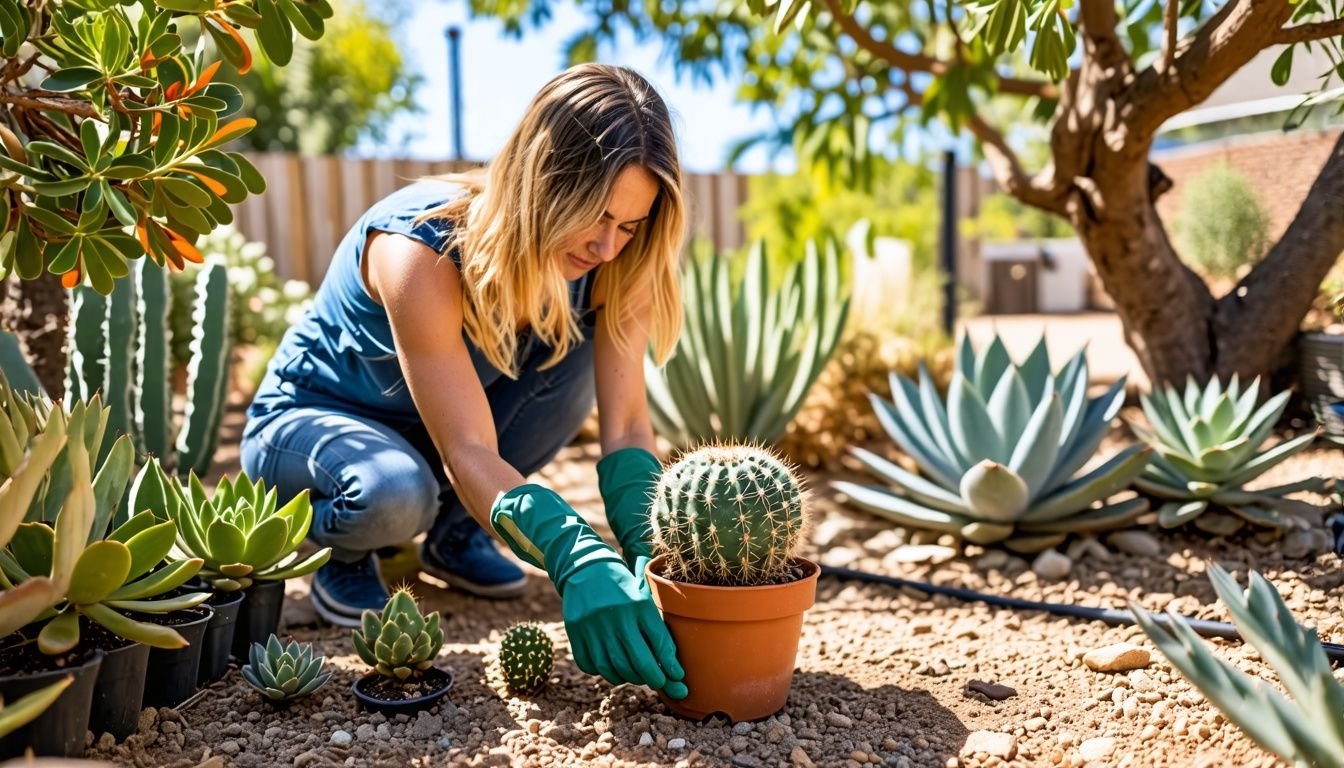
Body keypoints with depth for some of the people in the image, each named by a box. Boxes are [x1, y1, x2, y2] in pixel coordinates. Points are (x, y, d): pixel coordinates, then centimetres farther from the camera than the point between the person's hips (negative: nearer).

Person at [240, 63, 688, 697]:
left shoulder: (604, 265, -18)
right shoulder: (420, 248, -34)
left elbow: (625, 423, -24)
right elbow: (467, 452, -40)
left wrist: (647, 554, -41)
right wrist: (579, 563, -53)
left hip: (450, 424, 5)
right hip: (307, 418, -5)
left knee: (581, 346, -23)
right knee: (396, 494, -40)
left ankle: (456, 531, -3)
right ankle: (340, 552, -1)